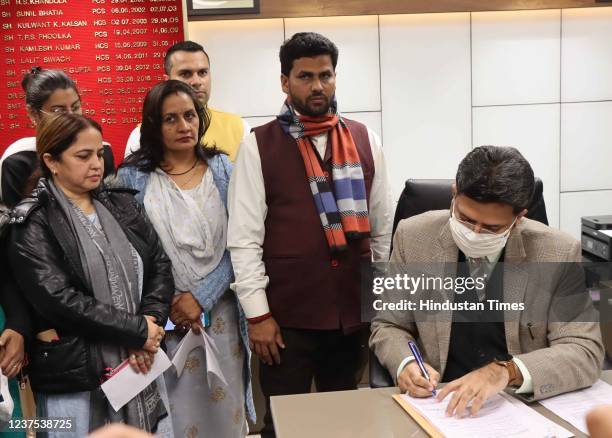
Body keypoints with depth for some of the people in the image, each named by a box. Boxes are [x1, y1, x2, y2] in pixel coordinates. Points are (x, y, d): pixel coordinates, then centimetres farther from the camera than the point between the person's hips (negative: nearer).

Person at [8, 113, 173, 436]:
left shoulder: (121, 204, 9)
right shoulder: (32, 224, -6)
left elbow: (160, 264, 5)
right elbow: (57, 298, -17)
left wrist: (151, 324, -11)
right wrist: (138, 330, -17)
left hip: (141, 362, 5)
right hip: (75, 377, -4)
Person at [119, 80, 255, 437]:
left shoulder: (222, 169, 5)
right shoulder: (132, 176, 0)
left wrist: (201, 297, -10)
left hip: (220, 311, 2)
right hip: (162, 317, -1)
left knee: (224, 407, 9)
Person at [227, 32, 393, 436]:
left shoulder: (366, 141, 5)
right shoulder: (258, 146, -4)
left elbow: (384, 228, 9)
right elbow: (244, 238, -6)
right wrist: (258, 314, -9)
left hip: (355, 312, 3)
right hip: (287, 315, -3)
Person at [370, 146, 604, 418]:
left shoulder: (558, 253, -9)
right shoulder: (414, 237, -6)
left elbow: (586, 352, -11)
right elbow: (388, 326, 3)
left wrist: (507, 371, -26)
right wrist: (405, 363, -18)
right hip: (440, 402, 1)